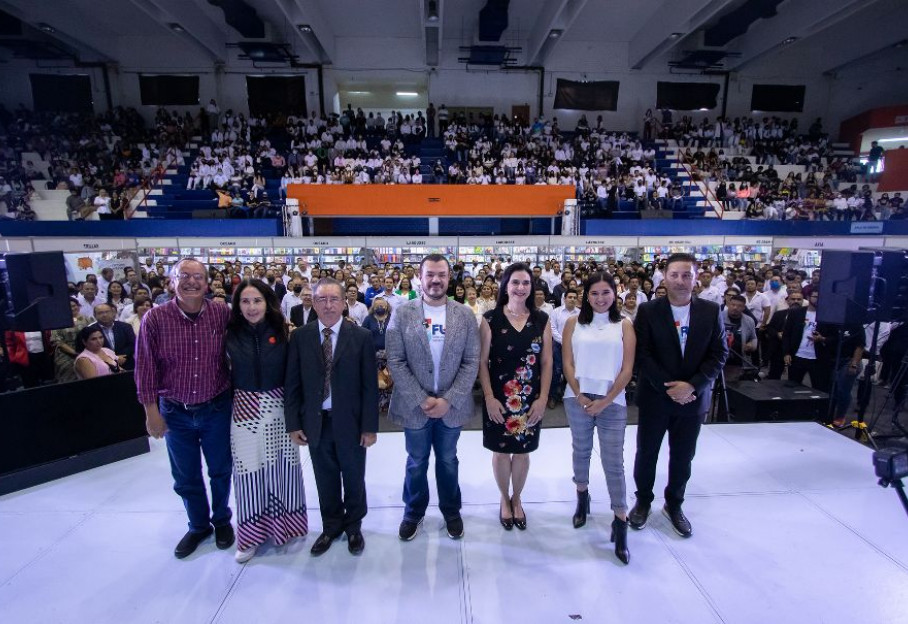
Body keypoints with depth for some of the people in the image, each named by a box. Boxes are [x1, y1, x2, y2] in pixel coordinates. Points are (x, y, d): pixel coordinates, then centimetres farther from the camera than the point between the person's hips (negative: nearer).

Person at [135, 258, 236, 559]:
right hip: (175, 412, 1)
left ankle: (222, 519, 42)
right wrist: (151, 411, -5)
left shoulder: (223, 314, -11)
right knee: (185, 477, 18)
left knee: (221, 470, 16)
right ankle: (198, 525, 42)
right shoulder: (155, 318, -11)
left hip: (217, 409, 0)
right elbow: (146, 367, -6)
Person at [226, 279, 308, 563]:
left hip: (277, 410, 0)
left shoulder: (281, 333, -4)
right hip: (245, 411, 0)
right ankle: (250, 534, 28)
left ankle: (282, 524, 33)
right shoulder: (231, 335, -3)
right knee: (250, 470, 8)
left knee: (279, 468, 10)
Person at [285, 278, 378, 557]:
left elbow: (370, 385, -8)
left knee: (354, 479, 16)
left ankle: (353, 526, 40)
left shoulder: (361, 336, -8)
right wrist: (293, 423, -2)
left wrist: (369, 426, -8)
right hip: (315, 422, 2)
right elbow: (292, 383, 1)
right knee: (325, 480, 17)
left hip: (350, 422, -1)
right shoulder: (300, 337, -2)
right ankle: (331, 526, 40)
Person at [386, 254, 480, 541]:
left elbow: (471, 362, -5)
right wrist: (421, 400, -14)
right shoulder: (402, 313, -7)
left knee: (447, 460, 19)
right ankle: (414, 511, 41)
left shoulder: (465, 315, -4)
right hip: (414, 405, 0)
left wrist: (448, 400, -13)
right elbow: (396, 362, -9)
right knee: (416, 462, 17)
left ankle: (451, 510, 41)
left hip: (452, 406, 1)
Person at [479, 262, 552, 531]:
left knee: (522, 451, 14)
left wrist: (543, 398, -5)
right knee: (501, 450, 12)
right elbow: (482, 361, -5)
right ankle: (504, 499, 36)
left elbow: (547, 362, 1)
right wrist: (489, 397, -11)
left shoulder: (541, 320, -1)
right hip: (498, 398, -1)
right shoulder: (490, 319, -6)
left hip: (530, 399, 2)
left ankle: (516, 499, 38)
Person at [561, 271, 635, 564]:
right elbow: (568, 364, 0)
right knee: (581, 450, 15)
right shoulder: (574, 323, 2)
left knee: (613, 461, -1)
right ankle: (582, 498, 37)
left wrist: (605, 401, -10)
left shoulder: (624, 325, 0)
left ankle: (620, 523, 8)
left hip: (612, 401, -1)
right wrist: (581, 397, -9)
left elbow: (627, 369, -3)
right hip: (578, 399, 2)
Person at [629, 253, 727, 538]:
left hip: (693, 397, 2)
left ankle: (674, 504, 38)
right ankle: (643, 501, 35)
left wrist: (692, 385, -15)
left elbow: (719, 354, -3)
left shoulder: (711, 311, -2)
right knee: (646, 452, 12)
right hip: (655, 396, -2)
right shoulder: (648, 310, -8)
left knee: (683, 456, 15)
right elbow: (643, 354, -11)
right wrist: (668, 387, -17)